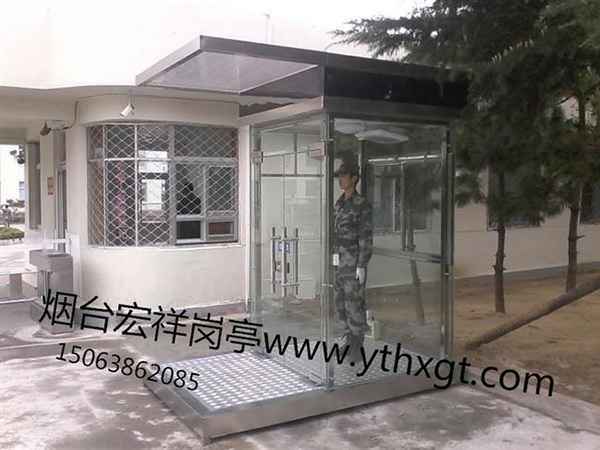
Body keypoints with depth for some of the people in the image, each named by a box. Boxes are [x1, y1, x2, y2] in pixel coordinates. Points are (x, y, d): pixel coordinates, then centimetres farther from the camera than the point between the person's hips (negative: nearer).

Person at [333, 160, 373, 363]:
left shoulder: (362, 205, -12)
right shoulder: (339, 204, 13)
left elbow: (366, 237, -15)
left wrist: (362, 266, -19)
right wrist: (333, 261, 16)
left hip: (355, 261, -8)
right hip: (340, 261, 8)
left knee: (354, 304, -4)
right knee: (341, 302, 11)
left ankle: (356, 348, 6)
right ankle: (348, 341, 24)